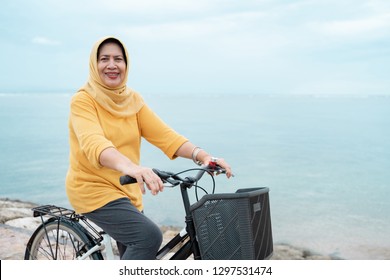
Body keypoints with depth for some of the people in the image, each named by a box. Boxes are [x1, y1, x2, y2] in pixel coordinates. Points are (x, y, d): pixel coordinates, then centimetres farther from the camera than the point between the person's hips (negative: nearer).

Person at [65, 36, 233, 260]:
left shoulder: (133, 100, 3)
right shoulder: (83, 101, -14)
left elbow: (164, 135, -8)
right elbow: (93, 143, -33)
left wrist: (201, 155, -25)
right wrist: (129, 167, -52)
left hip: (128, 190, 6)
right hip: (93, 189, -6)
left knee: (137, 254, 15)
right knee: (149, 236, -24)